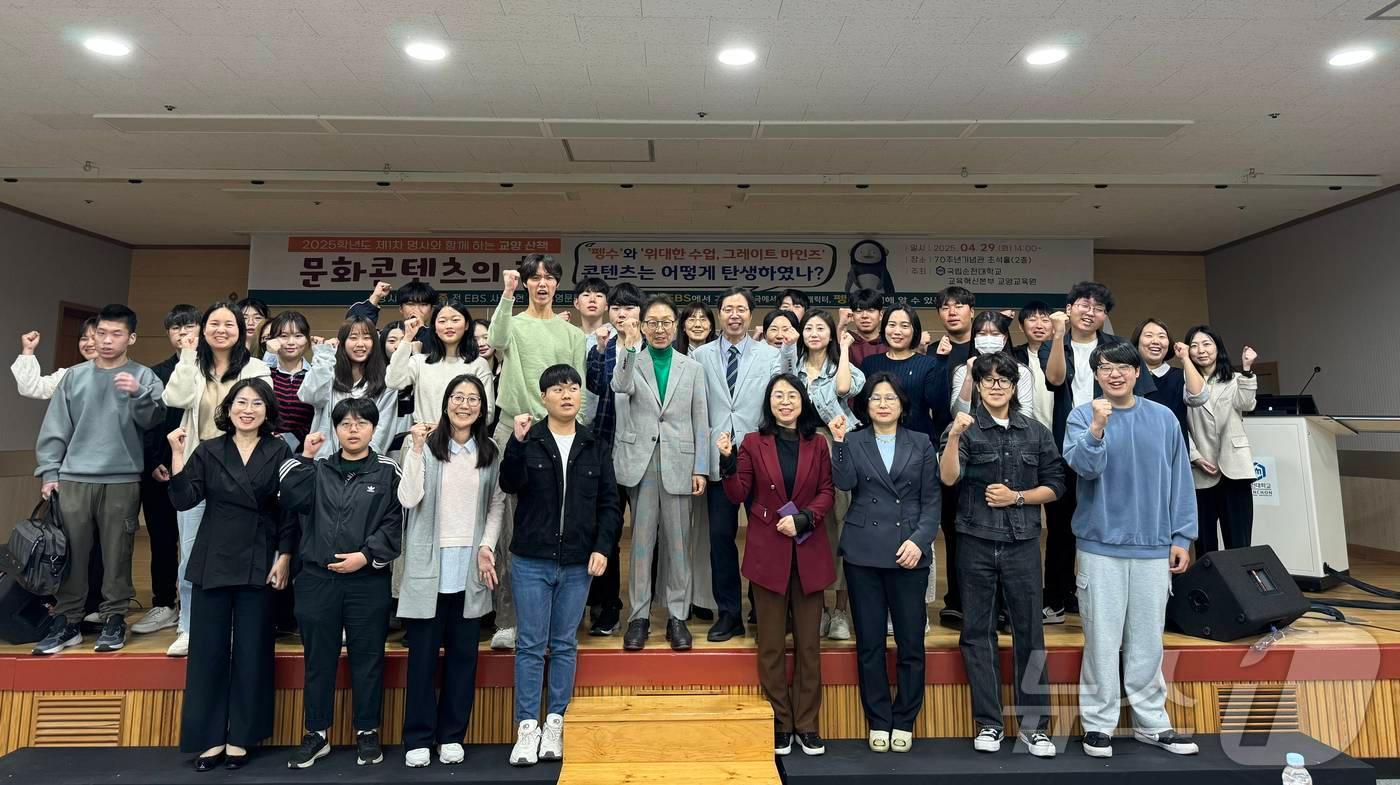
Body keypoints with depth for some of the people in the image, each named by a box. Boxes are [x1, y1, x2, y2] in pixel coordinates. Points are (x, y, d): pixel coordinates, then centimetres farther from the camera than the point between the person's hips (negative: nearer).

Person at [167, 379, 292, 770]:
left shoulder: (280, 452, -1)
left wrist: (284, 556, -6)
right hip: (213, 561, 2)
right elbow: (184, 500, -5)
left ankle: (240, 736, 19)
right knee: (208, 649, 6)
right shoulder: (208, 450, 4)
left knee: (251, 650, 6)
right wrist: (177, 456, -15)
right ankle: (209, 736, 20)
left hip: (260, 563, -1)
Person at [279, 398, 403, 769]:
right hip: (317, 579, 3)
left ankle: (367, 732, 22)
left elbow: (395, 523, -4)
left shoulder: (388, 471, 1)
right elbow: (291, 500, -7)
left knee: (367, 658, 7)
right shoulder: (318, 470, 10)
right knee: (318, 659, 12)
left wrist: (366, 555, -14)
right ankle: (316, 734, 28)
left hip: (369, 581, -2)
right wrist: (304, 457, -6)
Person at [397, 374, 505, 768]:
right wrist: (416, 448, -17)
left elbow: (497, 505, 8)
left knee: (463, 653, 10)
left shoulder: (490, 453, 8)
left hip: (471, 565, 3)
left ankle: (452, 735, 23)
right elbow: (408, 499, -11)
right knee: (423, 653, 6)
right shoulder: (426, 446, -2)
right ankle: (418, 737, 20)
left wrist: (487, 545, -5)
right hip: (429, 564, -2)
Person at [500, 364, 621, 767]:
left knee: (565, 645, 10)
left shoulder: (596, 447, 6)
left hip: (578, 564, 2)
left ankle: (555, 722, 22)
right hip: (531, 560, -2)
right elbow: (510, 484, -14)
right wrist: (517, 442, -26)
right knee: (531, 645, 4)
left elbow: (610, 503, 6)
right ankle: (527, 726, 15)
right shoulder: (527, 440, 1)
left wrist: (603, 547, -5)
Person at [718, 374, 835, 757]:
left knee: (809, 642, 9)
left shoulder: (817, 444, 6)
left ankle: (807, 724, 23)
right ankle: (779, 723, 21)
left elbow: (827, 492, 3)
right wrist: (728, 460, -18)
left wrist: (803, 519, -13)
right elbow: (737, 495, -3)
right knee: (771, 643, 7)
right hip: (767, 551, -1)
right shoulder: (753, 443, 1)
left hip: (808, 551, 2)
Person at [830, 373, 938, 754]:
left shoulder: (921, 444, 8)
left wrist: (919, 540, -8)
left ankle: (904, 722, 22)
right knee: (869, 642, 7)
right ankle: (879, 722, 22)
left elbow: (931, 499, 5)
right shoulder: (853, 442, 7)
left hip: (909, 552, 0)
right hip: (863, 551, 0)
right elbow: (844, 483, -10)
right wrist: (838, 441, -17)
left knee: (911, 641, 5)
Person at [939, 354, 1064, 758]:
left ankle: (1034, 725, 19)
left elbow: (1054, 485, 9)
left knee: (1029, 632, 6)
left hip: (1022, 543, 2)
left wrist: (1017, 497, -7)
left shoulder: (1036, 432, 7)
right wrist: (954, 437, -30)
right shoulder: (965, 428, -1)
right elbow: (949, 478, -15)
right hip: (976, 542, -1)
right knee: (978, 632, 6)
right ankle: (988, 724, 18)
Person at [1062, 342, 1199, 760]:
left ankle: (1151, 722, 27)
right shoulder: (1082, 417, -2)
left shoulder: (1162, 418, 6)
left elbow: (1179, 480, 7)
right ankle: (1098, 723, 15)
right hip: (1101, 545, -2)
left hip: (1153, 547, 3)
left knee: (1148, 639, 12)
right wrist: (1097, 427, -32)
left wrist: (1182, 537, 5)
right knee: (1102, 639, 3)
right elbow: (1084, 466, -16)